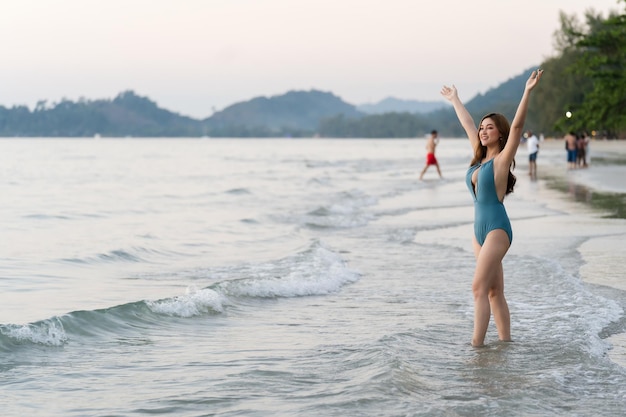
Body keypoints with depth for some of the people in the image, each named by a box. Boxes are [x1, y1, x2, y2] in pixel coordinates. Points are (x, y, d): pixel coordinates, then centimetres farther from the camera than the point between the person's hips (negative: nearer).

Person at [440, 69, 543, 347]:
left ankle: (476, 344, -15)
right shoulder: (480, 158, 13)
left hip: (497, 229, -8)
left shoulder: (502, 159, -6)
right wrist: (454, 100, 38)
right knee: (494, 291, 9)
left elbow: (517, 126, -18)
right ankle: (505, 341, 14)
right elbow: (467, 125, 26)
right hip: (479, 230, 8)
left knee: (479, 287, -14)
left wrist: (527, 92, -26)